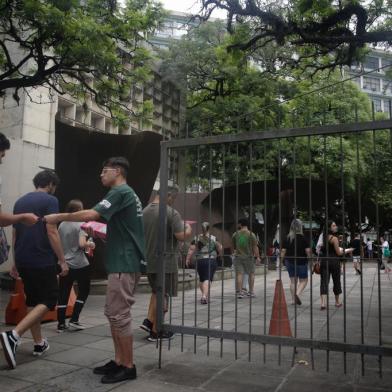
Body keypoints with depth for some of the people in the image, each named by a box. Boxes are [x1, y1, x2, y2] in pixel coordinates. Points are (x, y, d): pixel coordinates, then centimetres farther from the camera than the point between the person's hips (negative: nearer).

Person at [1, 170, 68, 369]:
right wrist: (62, 260, -10)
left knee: (33, 300, 16)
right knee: (48, 300, 0)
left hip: (23, 260, 8)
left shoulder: (20, 201, 14)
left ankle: (39, 343, 23)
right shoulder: (50, 200, -8)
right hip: (42, 260, -7)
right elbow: (51, 232, -15)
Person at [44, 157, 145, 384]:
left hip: (124, 263, -10)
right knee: (114, 313, 14)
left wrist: (58, 217, -12)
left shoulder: (120, 192, -12)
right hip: (126, 262, 10)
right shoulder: (128, 194, 19)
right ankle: (119, 361, 21)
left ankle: (128, 367, 6)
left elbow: (91, 214, -23)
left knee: (120, 315, -4)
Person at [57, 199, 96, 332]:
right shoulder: (81, 224, -11)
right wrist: (90, 244, -2)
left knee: (63, 293, 9)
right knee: (83, 291, 12)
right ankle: (74, 320, 9)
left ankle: (61, 324, 13)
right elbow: (82, 244, -21)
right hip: (79, 264, -5)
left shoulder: (61, 225, 6)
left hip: (65, 264, 6)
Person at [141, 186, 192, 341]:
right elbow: (182, 236, -19)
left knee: (156, 292, 24)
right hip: (166, 262, -6)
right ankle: (155, 332, 12)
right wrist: (188, 228, 2)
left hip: (149, 261, 7)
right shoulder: (172, 213, -15)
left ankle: (149, 321, 15)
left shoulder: (144, 211, 6)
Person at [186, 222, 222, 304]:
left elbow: (191, 249, -4)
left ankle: (204, 295, 26)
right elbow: (220, 249, 2)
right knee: (208, 279, -6)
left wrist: (188, 259, 1)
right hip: (211, 260, -2)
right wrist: (219, 254, 22)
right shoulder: (213, 238, -1)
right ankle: (204, 296, -20)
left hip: (200, 261, 2)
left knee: (201, 279, 18)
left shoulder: (196, 238, 2)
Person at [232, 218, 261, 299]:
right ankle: (251, 291, 14)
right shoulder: (251, 234, -4)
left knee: (239, 274, 0)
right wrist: (257, 257, -2)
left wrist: (234, 252, 30)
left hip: (238, 256, 1)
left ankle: (239, 292, -2)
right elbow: (255, 247, -7)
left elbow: (233, 246, 13)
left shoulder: (235, 234, 3)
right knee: (251, 273, 11)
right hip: (249, 256, -1)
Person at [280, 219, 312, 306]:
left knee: (293, 280, 13)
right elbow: (308, 251, -12)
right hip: (301, 262, -4)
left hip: (290, 262, 4)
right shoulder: (303, 238, -10)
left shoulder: (287, 238, 0)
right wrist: (310, 259, 3)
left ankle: (293, 299, 14)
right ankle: (297, 294, -15)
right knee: (303, 280, 8)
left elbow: (283, 251, -1)